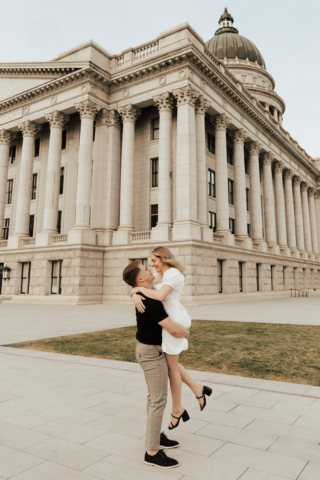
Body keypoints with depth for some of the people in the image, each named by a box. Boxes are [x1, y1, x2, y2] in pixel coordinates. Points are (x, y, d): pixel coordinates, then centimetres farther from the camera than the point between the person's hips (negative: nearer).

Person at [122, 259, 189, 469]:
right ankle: (152, 452, 9)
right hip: (152, 353, -10)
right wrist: (186, 332, -8)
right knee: (159, 400, -2)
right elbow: (173, 329, -29)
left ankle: (156, 435, 34)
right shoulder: (150, 301, -28)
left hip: (151, 349, 10)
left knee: (155, 396, 20)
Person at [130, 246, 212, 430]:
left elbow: (160, 296, -30)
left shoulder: (173, 274, -15)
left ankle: (177, 409, 22)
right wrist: (135, 295, -16)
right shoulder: (160, 276, 14)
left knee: (171, 366, 5)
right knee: (171, 362, 18)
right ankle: (197, 388, 24)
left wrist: (140, 289, -16)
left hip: (173, 321, -10)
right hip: (169, 320, 10)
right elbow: (137, 289, 7)